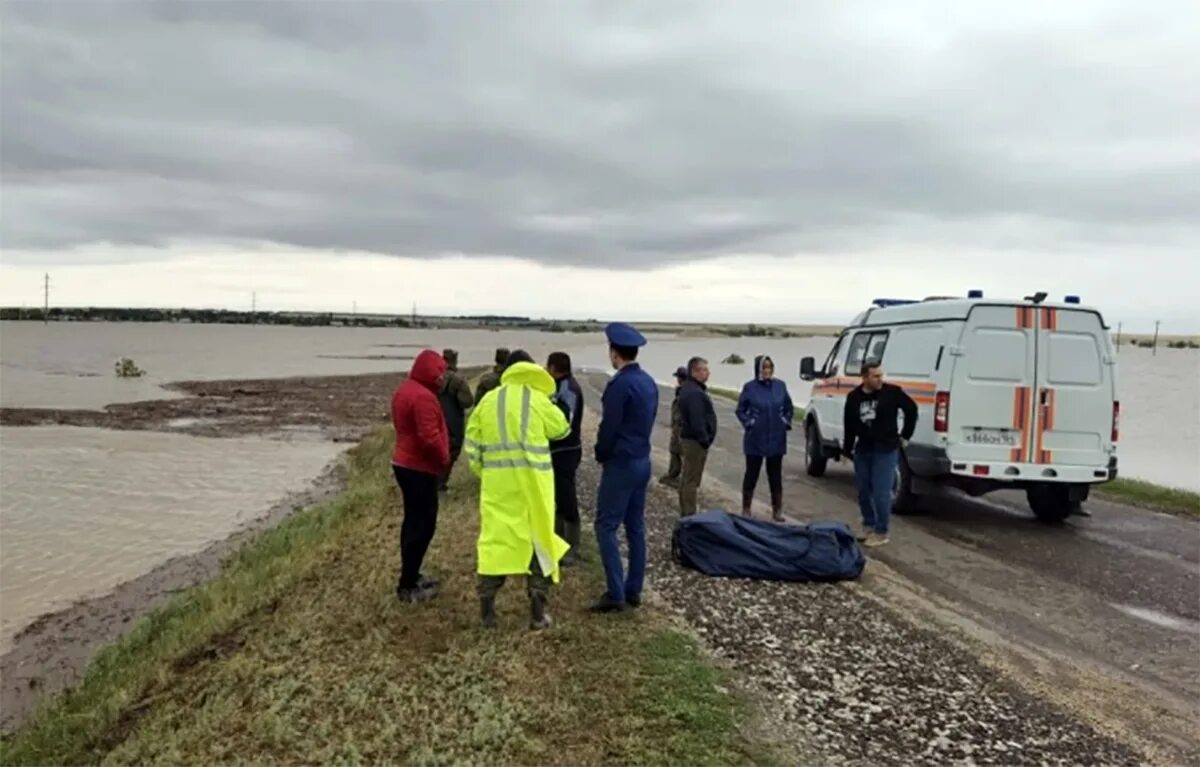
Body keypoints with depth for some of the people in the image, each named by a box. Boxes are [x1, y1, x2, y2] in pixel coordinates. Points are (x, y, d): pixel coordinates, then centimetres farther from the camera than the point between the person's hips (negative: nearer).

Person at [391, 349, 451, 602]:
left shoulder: (404, 390, 11)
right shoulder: (423, 396, -22)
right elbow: (429, 437, -28)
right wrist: (444, 459, -10)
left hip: (404, 463, 10)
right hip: (420, 468, -10)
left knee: (413, 521, 17)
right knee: (423, 525, -3)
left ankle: (410, 576, 27)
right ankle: (408, 586, 1)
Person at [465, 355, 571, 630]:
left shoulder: (488, 401, 6)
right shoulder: (538, 399, -2)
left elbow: (472, 446, 6)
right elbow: (562, 429, 12)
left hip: (496, 482, 2)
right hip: (533, 480, -2)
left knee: (494, 539, 9)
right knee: (538, 540, 8)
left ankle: (487, 609, 12)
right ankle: (538, 614, 11)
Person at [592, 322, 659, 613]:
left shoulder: (619, 384, -19)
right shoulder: (649, 382, 8)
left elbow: (609, 426, -17)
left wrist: (601, 455, 0)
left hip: (621, 464, -9)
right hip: (642, 461, 9)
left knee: (606, 527, -3)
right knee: (636, 527, 12)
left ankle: (616, 594, -4)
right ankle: (634, 591, 17)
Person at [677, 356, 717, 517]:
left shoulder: (688, 389, 13)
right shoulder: (695, 392, -22)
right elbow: (697, 421, -27)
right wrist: (705, 440, -20)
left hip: (687, 438, 11)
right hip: (696, 441, -11)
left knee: (686, 478, 17)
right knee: (692, 480, -6)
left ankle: (685, 513, 26)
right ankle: (689, 515, -3)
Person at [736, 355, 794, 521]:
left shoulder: (780, 386, 3)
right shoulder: (750, 387, -5)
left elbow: (789, 408, 14)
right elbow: (741, 410, 3)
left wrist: (786, 422, 1)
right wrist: (749, 423, -10)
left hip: (776, 439, 2)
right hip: (755, 439, -2)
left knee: (775, 475, 8)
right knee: (752, 474, 6)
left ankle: (777, 510, 17)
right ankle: (746, 509, 17)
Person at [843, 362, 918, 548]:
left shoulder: (892, 392, -10)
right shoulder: (854, 397, 2)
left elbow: (911, 409, 2)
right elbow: (849, 426, 9)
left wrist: (905, 436, 3)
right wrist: (846, 450, 11)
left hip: (886, 449, -5)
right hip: (863, 449, 5)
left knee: (881, 493, -6)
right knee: (863, 491, 13)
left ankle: (881, 532, 5)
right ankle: (869, 526, 30)